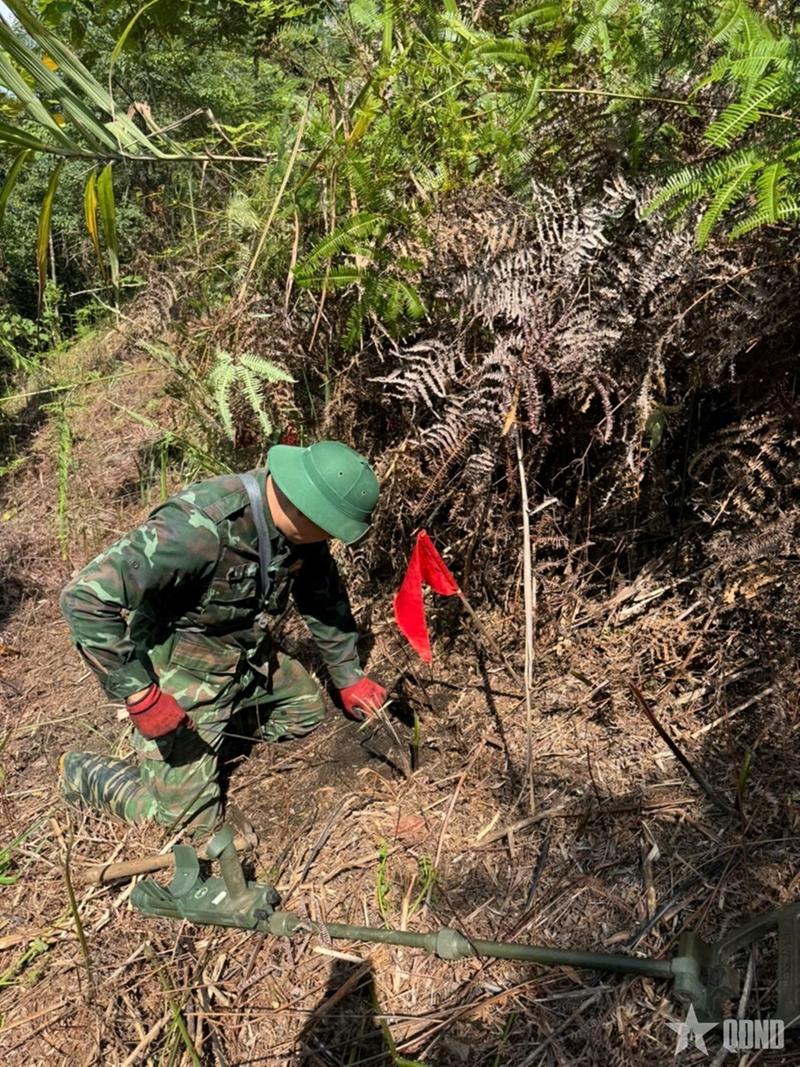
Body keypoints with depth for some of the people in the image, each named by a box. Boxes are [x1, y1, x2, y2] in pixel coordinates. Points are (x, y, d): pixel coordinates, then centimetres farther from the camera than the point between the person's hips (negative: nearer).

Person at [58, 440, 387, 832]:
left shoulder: (298, 528, -12)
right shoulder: (200, 526, -36)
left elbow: (325, 597, 5)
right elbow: (85, 598, -35)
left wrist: (349, 677, 9)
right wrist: (139, 696, -33)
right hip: (180, 671, -7)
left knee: (307, 710, 19)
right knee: (191, 815, 1)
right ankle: (82, 772, 23)